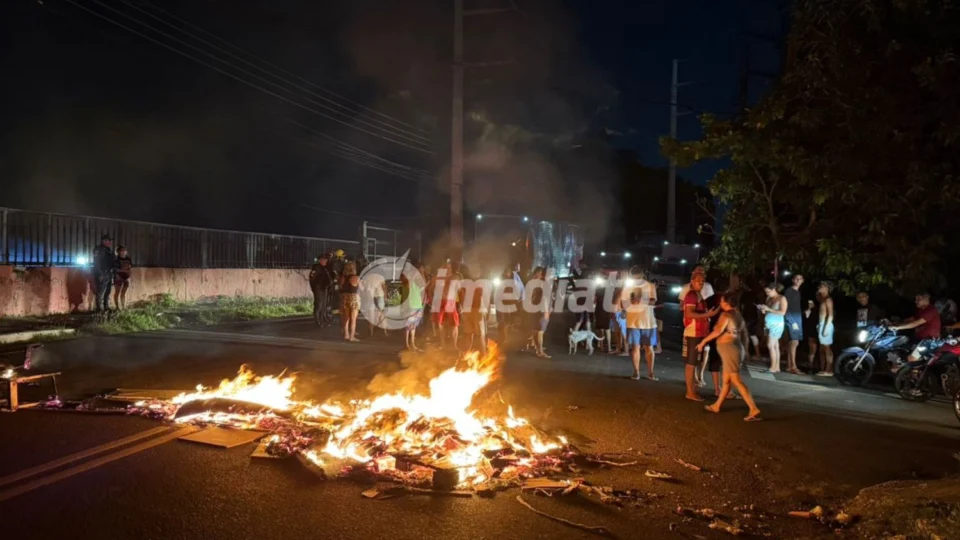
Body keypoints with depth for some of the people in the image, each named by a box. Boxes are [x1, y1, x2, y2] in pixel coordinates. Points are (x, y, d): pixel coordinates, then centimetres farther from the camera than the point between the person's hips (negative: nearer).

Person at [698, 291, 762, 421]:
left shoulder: (726, 315, -14)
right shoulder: (739, 315, 13)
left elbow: (718, 331, -29)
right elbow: (744, 334, 19)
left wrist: (703, 341, -21)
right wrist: (744, 351, 27)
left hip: (729, 349, -10)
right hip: (736, 348, 10)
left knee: (737, 381, -10)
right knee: (726, 380, 16)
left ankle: (754, 409, -15)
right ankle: (716, 406, 26)